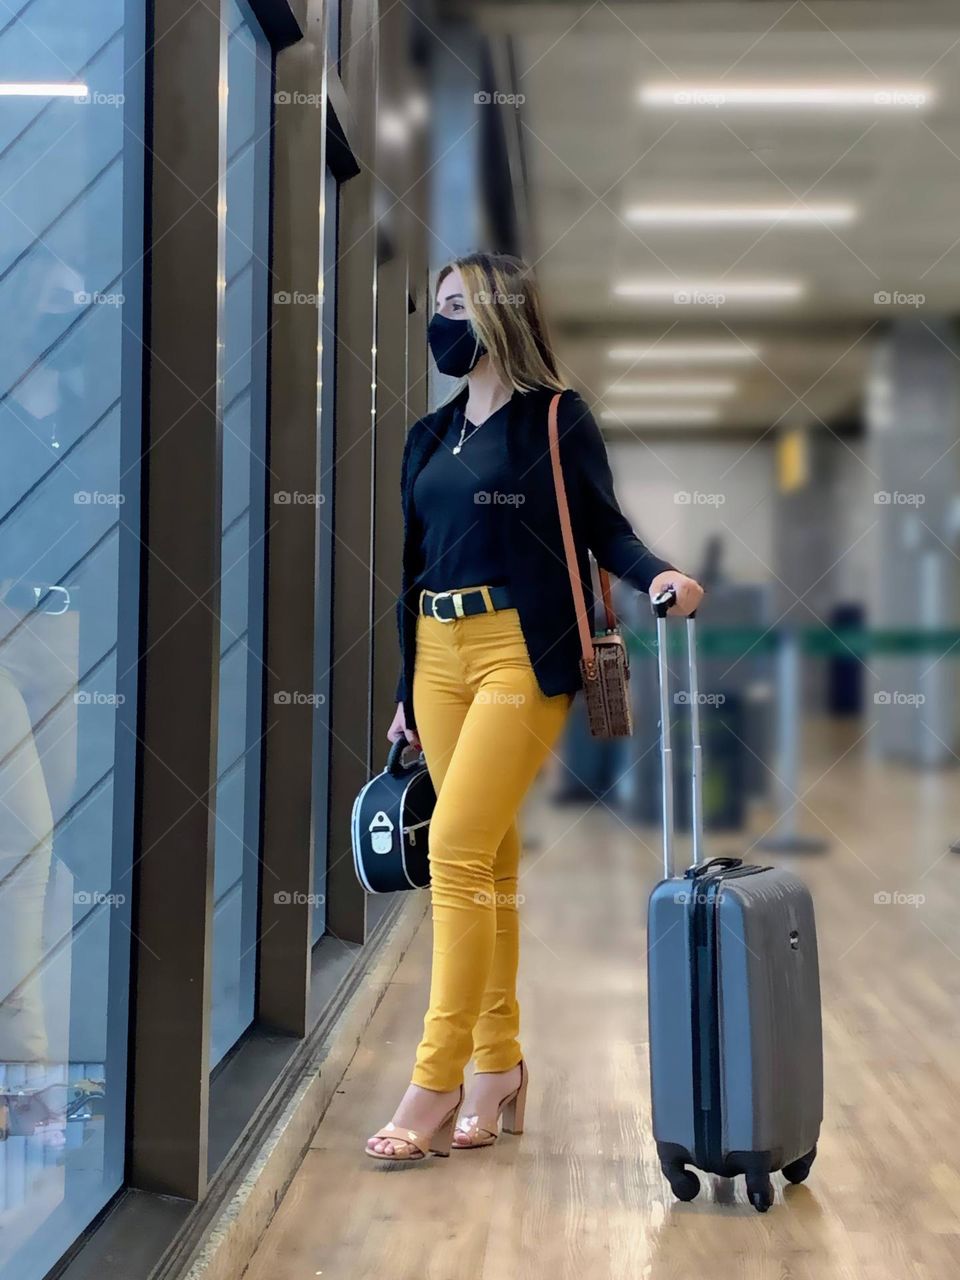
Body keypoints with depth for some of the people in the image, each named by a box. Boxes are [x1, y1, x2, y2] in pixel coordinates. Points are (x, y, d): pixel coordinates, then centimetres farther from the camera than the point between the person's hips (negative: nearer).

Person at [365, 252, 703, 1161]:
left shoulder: (555, 420, -2)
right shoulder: (429, 438, 17)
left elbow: (604, 530, 0)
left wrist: (658, 575, -22)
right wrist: (406, 695, 19)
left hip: (522, 652, -6)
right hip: (441, 654, 6)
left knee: (458, 850, -13)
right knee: (487, 860, 8)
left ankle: (436, 1085, -7)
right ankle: (498, 1069, 16)